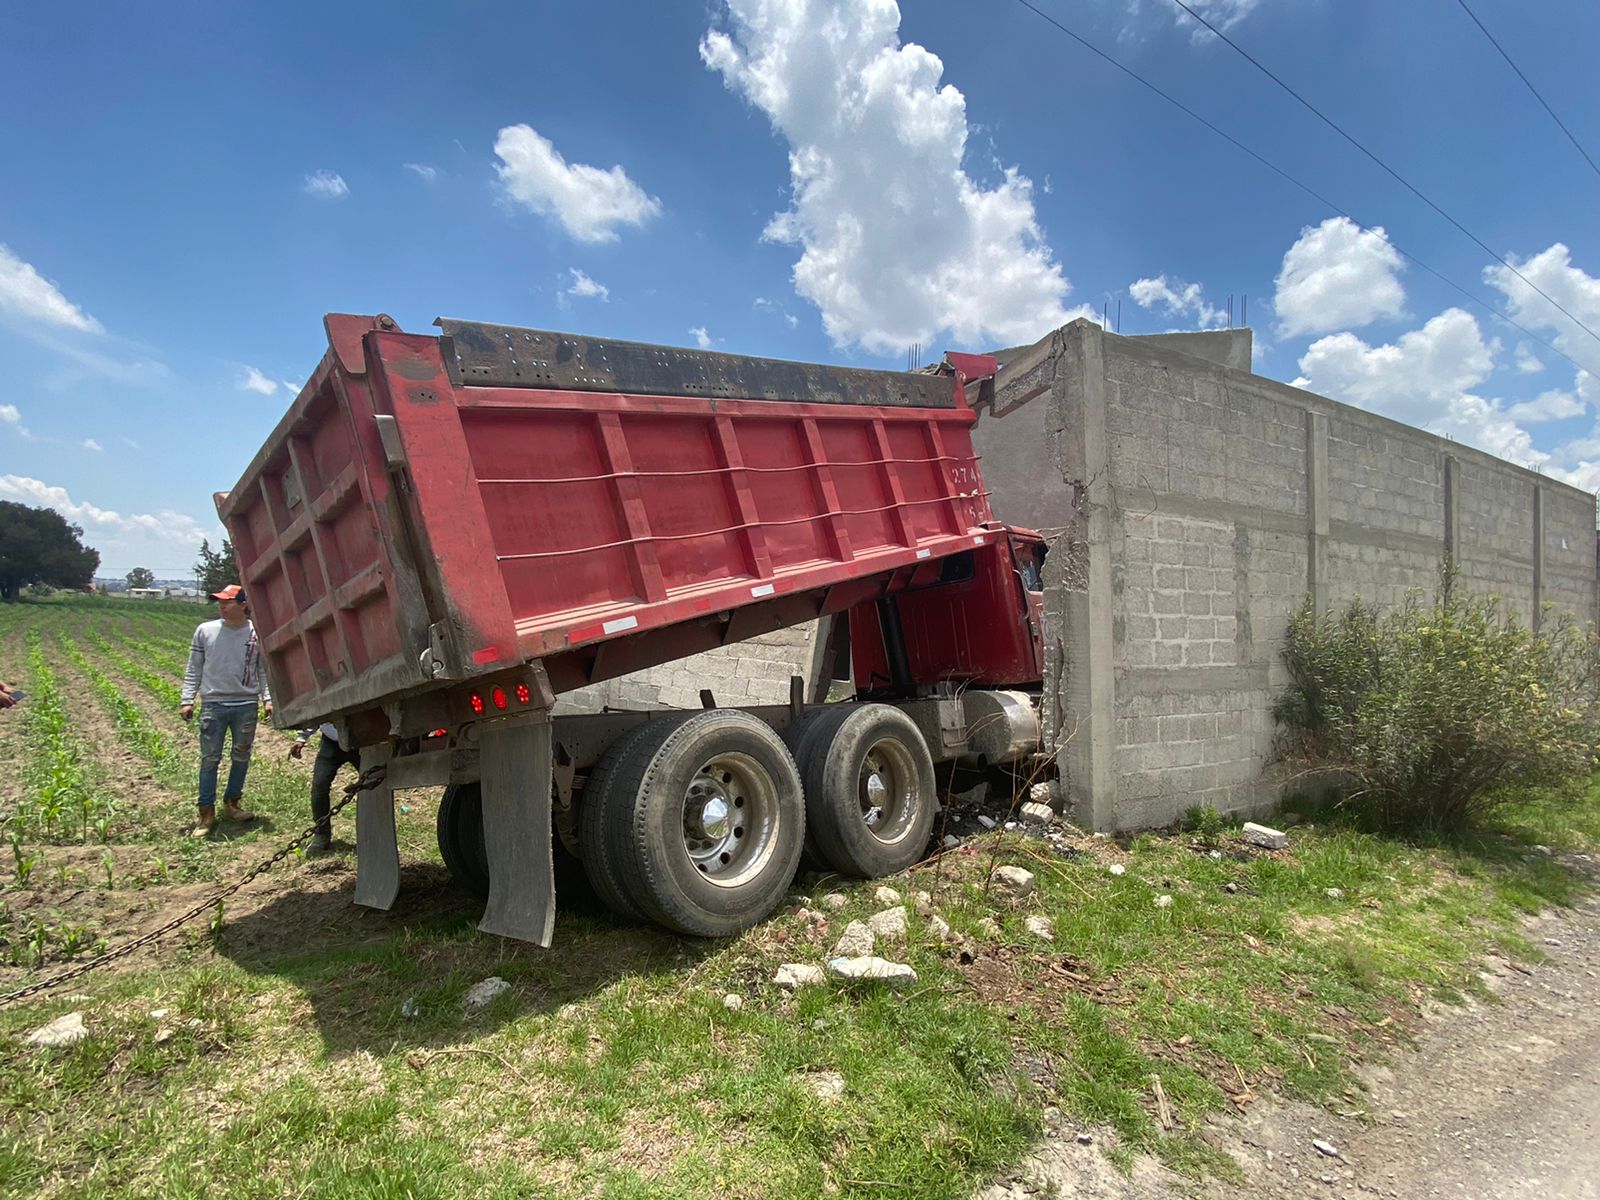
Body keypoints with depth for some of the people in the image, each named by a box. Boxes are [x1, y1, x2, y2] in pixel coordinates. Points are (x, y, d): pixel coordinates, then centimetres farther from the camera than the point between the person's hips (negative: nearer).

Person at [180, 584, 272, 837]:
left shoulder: (257, 634, 0)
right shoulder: (205, 631, 1)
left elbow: (263, 670, 6)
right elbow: (193, 669, 7)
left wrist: (267, 699, -3)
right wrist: (187, 699, 1)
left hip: (246, 705, 1)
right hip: (213, 704, 0)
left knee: (241, 756, 11)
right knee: (210, 758, 2)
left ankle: (231, 803, 27)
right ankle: (207, 812, 10)